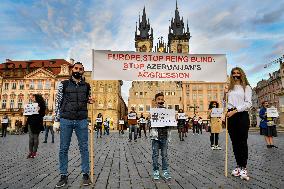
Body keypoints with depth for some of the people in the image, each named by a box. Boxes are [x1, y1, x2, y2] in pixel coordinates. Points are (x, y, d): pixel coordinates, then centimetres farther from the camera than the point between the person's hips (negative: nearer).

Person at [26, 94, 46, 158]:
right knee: (31, 137, 1)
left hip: (37, 124, -4)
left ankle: (34, 152, 7)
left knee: (35, 137, 0)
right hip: (30, 123, 4)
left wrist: (39, 111, -23)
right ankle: (30, 152, 4)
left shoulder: (41, 105, 0)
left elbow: (43, 114, -7)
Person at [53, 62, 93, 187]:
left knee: (84, 148, 5)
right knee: (63, 149, 5)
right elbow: (58, 102, 4)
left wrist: (90, 101, -4)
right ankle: (63, 176, 18)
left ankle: (85, 174, 17)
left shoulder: (86, 86, 9)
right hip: (66, 120, -1)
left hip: (82, 121, 1)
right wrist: (56, 120, 0)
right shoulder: (63, 84, 5)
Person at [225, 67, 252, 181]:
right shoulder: (229, 88, 15)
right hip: (230, 116, 4)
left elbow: (248, 103, -6)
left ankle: (243, 168, -2)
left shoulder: (246, 87, 5)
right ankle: (238, 166, 14)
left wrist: (235, 110, -16)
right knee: (234, 142, 6)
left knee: (243, 142, -6)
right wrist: (224, 94, -1)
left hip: (242, 115, -3)